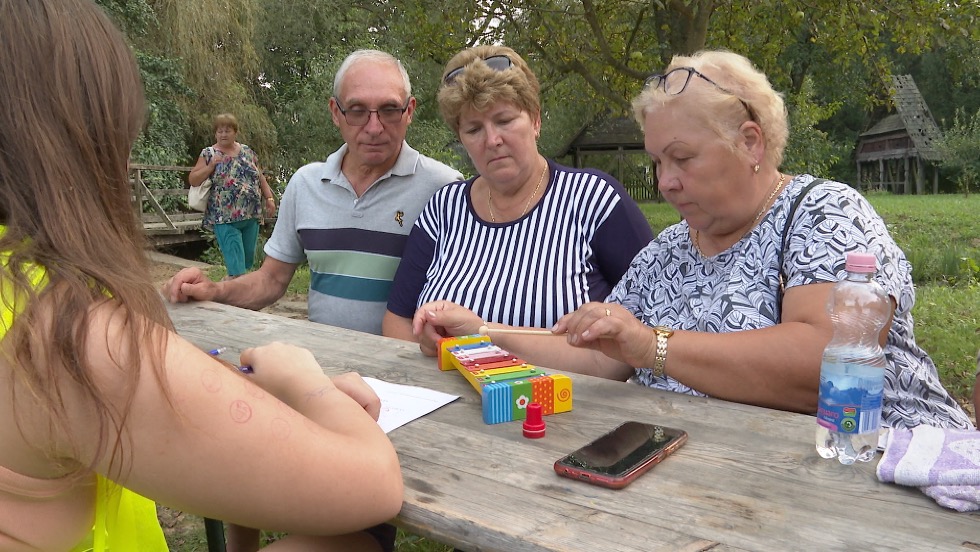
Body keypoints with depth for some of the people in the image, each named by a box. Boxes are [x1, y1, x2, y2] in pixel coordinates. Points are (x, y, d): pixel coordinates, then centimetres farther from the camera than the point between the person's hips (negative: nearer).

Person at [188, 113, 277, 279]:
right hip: (226, 218, -4)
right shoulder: (208, 154, 2)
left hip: (251, 215, 4)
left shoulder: (247, 151, 12)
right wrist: (211, 165, -12)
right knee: (236, 265, -10)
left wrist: (269, 198, 7)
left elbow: (260, 178, 17)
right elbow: (192, 180, -1)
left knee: (247, 260, 11)